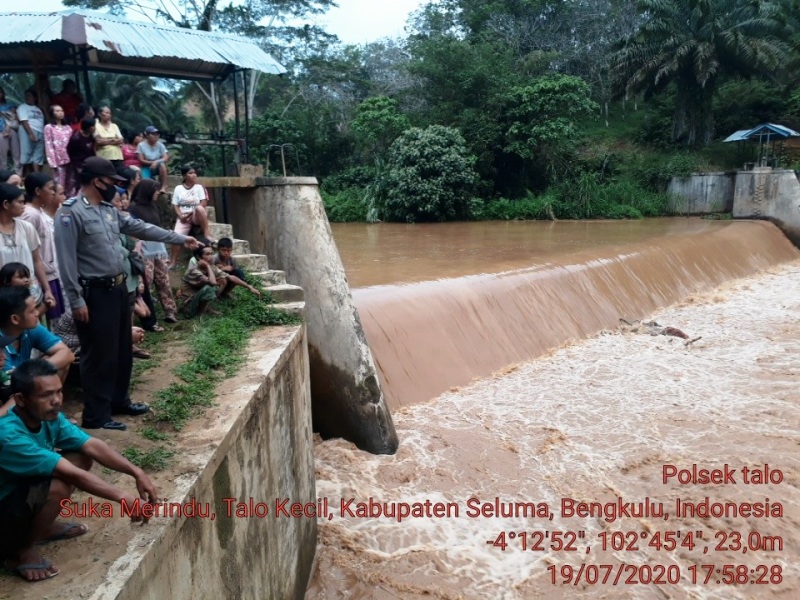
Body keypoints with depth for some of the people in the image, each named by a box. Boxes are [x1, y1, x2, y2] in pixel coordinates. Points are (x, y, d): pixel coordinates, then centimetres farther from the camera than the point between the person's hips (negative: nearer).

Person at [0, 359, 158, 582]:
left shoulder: (50, 417, -10)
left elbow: (93, 446, -11)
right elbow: (72, 475, -36)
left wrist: (137, 473, -22)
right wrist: (123, 497, -35)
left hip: (24, 489, 8)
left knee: (82, 457, -4)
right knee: (58, 487, -32)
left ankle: (43, 526, 13)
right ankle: (20, 550, -5)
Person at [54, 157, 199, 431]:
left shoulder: (109, 210, 10)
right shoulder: (70, 213, -16)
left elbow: (140, 228, 19)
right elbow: (67, 261, -19)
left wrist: (180, 238, 20)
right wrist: (76, 301, -21)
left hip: (118, 288, 9)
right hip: (94, 294, -9)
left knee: (122, 350, 18)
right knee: (100, 356, -2)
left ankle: (119, 400, 34)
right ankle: (96, 416, 9)